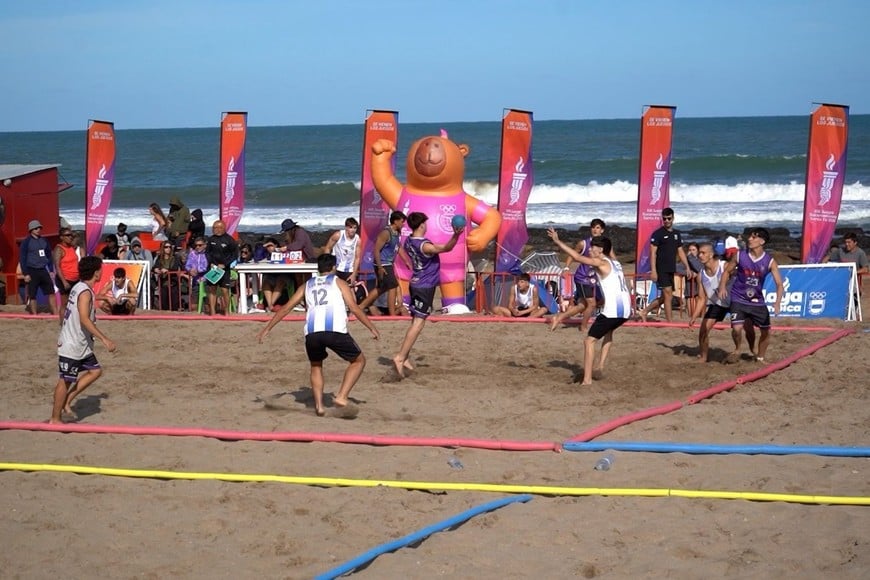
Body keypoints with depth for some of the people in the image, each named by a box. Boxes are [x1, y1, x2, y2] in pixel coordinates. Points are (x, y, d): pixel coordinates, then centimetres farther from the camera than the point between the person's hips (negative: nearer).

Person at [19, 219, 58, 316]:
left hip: (43, 270, 5)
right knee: (32, 296, 1)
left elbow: (49, 256, 16)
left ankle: (55, 314, 5)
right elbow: (22, 258, -7)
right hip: (32, 272, -5)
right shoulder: (26, 242, -5)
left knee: (51, 292, 2)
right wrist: (25, 274, -12)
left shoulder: (44, 241, 10)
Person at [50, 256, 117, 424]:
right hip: (71, 345, -10)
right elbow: (84, 319, -30)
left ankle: (66, 402, 17)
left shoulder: (79, 287, 9)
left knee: (95, 370, 13)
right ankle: (55, 418, 10)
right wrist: (104, 339, -33)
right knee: (66, 381, 0)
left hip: (81, 345, 10)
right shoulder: (85, 292, -21)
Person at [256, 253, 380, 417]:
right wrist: (372, 328, 17)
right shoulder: (339, 282, 21)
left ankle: (319, 405, 14)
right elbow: (354, 308, 11)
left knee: (316, 366, 29)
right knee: (359, 360, 16)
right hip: (335, 330, -3)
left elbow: (285, 308, 26)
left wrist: (266, 329, 32)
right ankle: (342, 397, 1)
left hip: (311, 331, 3)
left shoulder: (307, 285, 29)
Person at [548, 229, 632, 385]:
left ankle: (587, 379, -6)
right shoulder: (615, 263, 20)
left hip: (612, 310, -8)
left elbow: (577, 256, -10)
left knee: (589, 341, 0)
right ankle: (601, 365, 27)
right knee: (608, 331, 36)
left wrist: (557, 240, -6)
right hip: (626, 309, 9)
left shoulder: (601, 263, -4)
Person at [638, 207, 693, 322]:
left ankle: (644, 312, 24)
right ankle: (670, 322, -6)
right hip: (661, 270, -7)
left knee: (664, 297, 11)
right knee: (668, 295, -10)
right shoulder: (657, 234, -6)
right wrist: (653, 271, -17)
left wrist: (687, 268, 10)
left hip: (671, 270, 7)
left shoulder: (677, 234, 14)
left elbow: (680, 252, 18)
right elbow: (653, 253, -10)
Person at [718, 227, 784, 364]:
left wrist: (777, 302, -30)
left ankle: (760, 357, 31)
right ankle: (737, 350, 12)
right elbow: (727, 271, 5)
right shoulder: (740, 256, -8)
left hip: (758, 301, 2)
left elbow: (779, 283, -14)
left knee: (766, 331, 7)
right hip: (739, 299, -2)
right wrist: (723, 286, -14)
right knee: (737, 328, -19)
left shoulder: (770, 261, -10)